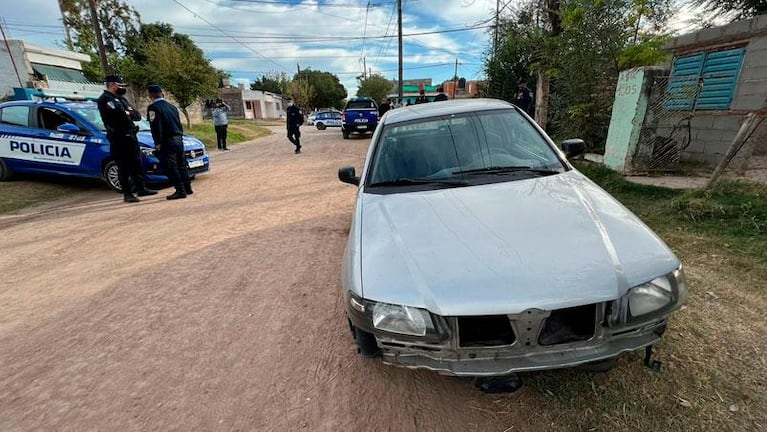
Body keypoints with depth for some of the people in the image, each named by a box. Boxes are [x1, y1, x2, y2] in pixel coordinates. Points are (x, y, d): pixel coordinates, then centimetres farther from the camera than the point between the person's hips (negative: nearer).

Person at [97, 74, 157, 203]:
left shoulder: (121, 98, 19)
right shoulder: (105, 99, -8)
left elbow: (137, 115, 11)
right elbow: (120, 114, -23)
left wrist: (127, 113, -8)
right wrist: (128, 113, -4)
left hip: (130, 135, 8)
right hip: (119, 138, -8)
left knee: (137, 163, 12)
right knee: (124, 167, -4)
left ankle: (141, 188, 21)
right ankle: (127, 194, 2)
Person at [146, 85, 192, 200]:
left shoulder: (153, 107, -7)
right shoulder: (171, 106, 16)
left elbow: (156, 126, -13)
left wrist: (158, 143, -8)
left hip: (167, 141, -8)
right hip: (179, 139, 8)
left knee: (171, 167, -5)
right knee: (181, 165, 14)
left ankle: (180, 191, -7)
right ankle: (187, 188, 20)